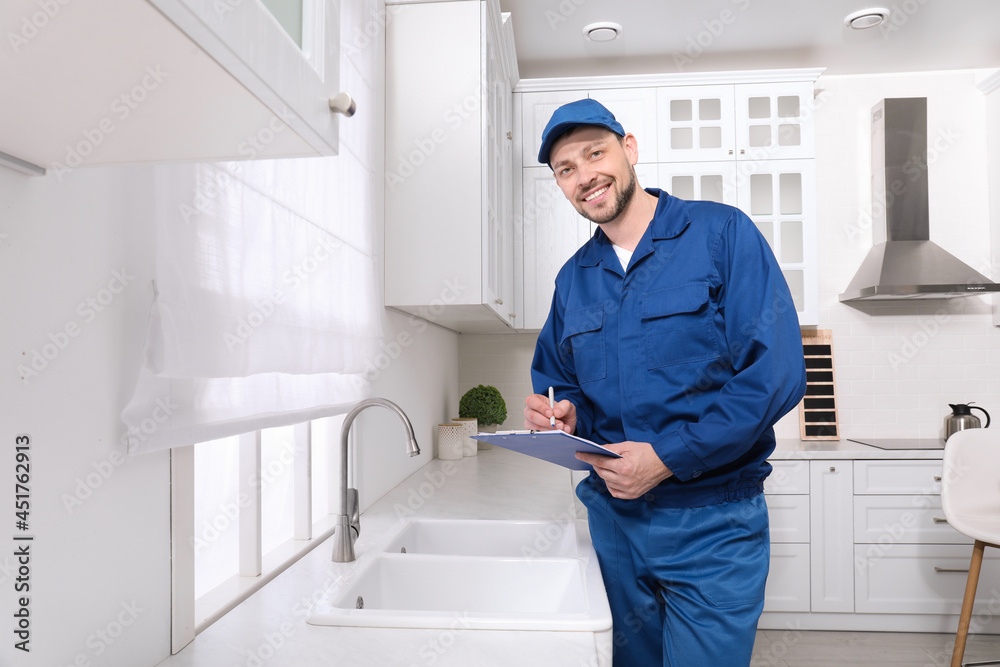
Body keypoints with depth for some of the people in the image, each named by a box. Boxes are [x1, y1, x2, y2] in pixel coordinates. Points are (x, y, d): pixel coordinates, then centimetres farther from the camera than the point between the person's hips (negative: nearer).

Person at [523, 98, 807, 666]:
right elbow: (558, 382, 17)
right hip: (612, 518, 5)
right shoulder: (573, 278, 8)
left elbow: (775, 372, -16)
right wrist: (565, 415, -7)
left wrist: (669, 456, -21)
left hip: (711, 524, -4)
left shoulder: (722, 234, -8)